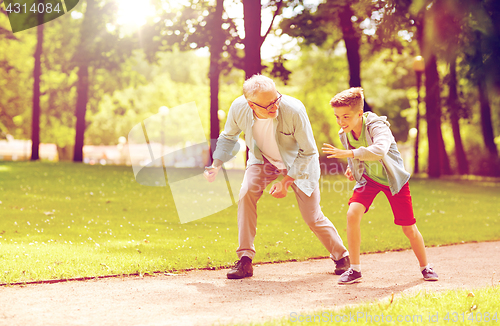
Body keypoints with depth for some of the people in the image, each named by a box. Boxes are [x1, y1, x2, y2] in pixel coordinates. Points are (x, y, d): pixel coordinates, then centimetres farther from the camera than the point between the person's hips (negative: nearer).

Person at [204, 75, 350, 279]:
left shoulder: (294, 110, -37)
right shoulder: (239, 108, -27)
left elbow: (308, 152, -22)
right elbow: (228, 137, -2)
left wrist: (286, 182, -25)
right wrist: (216, 165, -16)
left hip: (298, 163, -2)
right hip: (263, 159, 3)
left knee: (312, 217, 0)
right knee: (246, 194, -23)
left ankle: (341, 257, 27)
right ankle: (245, 261, -15)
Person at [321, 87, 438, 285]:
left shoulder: (377, 127, -29)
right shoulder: (344, 134, -9)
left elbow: (379, 150, -51)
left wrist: (348, 154, -51)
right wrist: (351, 168, -4)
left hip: (393, 179, -4)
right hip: (368, 179, 4)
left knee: (409, 228, 1)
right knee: (352, 214, -20)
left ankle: (425, 267, 27)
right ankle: (354, 269, -8)